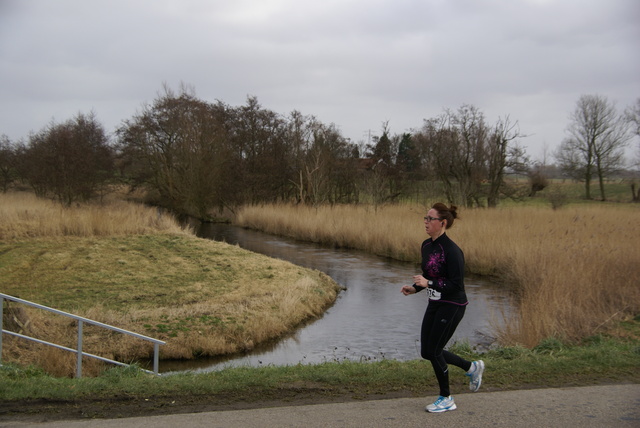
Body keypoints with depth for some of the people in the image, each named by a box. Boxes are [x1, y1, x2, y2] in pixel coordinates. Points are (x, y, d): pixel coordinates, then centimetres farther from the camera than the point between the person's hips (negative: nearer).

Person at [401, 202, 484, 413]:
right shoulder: (426, 245, 5)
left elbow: (457, 285, -22)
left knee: (433, 351, -2)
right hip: (434, 304, 9)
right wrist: (414, 288, 0)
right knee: (426, 352, 10)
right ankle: (472, 367, 30)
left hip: (452, 306, -9)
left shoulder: (451, 250, -21)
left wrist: (428, 284, -27)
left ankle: (446, 399, 17)